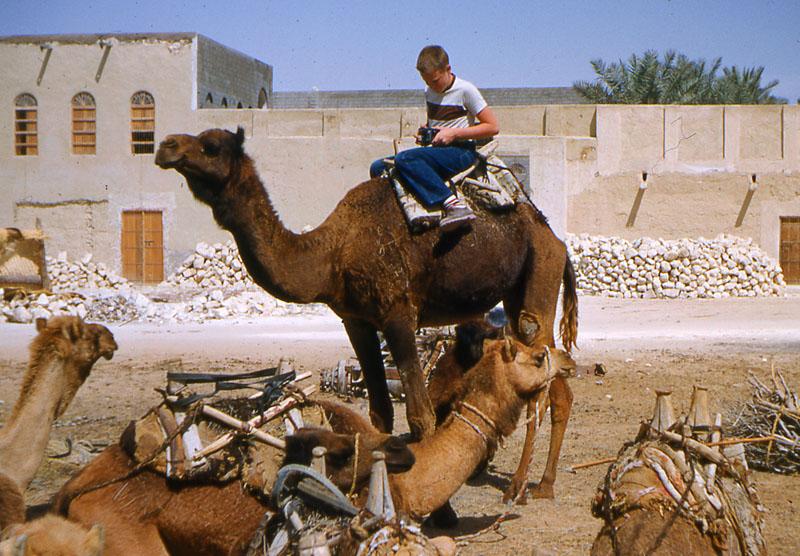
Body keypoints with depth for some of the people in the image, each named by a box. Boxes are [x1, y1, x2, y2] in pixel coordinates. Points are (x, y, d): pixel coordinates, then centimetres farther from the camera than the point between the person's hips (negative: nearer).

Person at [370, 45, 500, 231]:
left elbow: (493, 127, -10)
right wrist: (424, 132, 7)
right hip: (436, 150, 8)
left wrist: (454, 133, -15)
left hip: (461, 152, -8)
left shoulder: (465, 90, -9)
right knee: (378, 168, -2)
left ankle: (454, 204, -39)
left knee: (404, 159, -33)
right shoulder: (429, 92, 13)